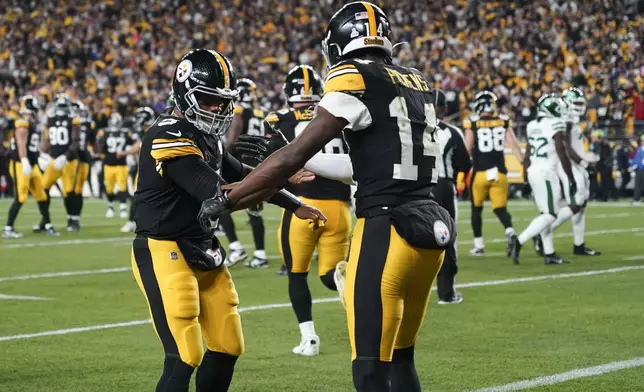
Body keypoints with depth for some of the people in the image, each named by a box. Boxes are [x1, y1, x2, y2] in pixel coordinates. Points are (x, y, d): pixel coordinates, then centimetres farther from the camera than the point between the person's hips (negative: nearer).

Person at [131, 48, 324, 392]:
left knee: (228, 347, 13)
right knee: (185, 357, -13)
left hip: (201, 252, 10)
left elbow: (241, 177, 24)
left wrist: (296, 206, 21)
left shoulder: (204, 135, 11)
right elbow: (215, 193, -26)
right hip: (165, 254, -10)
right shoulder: (170, 136, -19)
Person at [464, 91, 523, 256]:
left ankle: (479, 245, 18)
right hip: (499, 172, 2)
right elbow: (514, 146, 1)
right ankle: (510, 232, -20)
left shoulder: (472, 123, -5)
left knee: (476, 209, 16)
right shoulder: (503, 121, 2)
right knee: (500, 208, 8)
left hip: (480, 173, -2)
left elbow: (467, 149, -5)